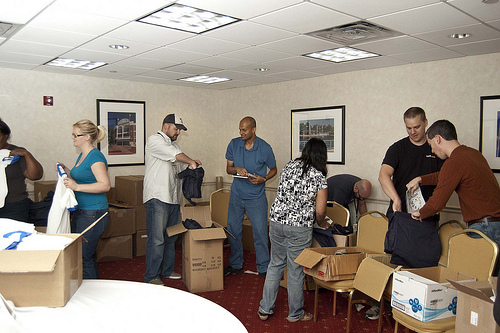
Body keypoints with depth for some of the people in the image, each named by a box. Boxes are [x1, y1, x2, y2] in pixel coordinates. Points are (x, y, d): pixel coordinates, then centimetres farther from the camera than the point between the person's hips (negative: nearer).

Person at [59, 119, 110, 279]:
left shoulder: (95, 157, -14)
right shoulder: (82, 155, 15)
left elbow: (105, 185, -23)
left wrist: (77, 186, -28)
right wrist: (65, 170, 14)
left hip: (93, 214, -10)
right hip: (80, 212, 10)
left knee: (84, 257, -5)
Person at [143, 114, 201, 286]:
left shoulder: (174, 145, 23)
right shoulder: (154, 140, -3)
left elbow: (181, 168, 22)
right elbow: (174, 155, -17)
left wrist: (191, 167, 3)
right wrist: (191, 162, -7)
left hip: (173, 199, 8)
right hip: (157, 198, -8)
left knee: (171, 238, 13)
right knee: (156, 239, -6)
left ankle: (167, 270, 25)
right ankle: (151, 276, 3)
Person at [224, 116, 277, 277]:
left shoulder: (265, 148, -11)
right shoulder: (234, 144, -2)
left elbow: (273, 169, 2)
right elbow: (228, 168, 5)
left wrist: (263, 179, -17)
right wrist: (237, 169, -18)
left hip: (256, 197, -3)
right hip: (236, 194, 4)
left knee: (260, 232, -1)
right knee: (232, 230, 9)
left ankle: (264, 268, 14)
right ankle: (236, 265, 26)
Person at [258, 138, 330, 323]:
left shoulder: (289, 166, 5)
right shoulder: (319, 177, -9)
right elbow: (320, 211, -8)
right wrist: (322, 223, 14)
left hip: (276, 222, 5)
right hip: (299, 227, -4)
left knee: (275, 265, 18)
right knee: (296, 271, 10)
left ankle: (265, 309, 25)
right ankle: (295, 313, 27)